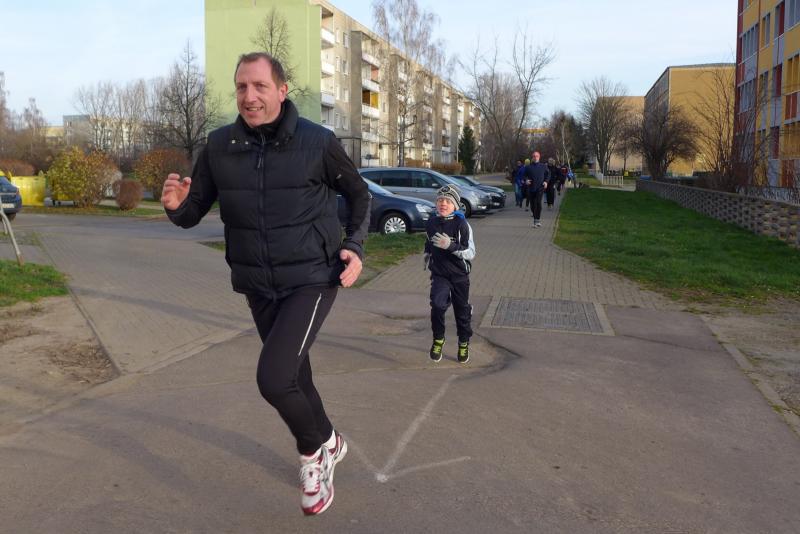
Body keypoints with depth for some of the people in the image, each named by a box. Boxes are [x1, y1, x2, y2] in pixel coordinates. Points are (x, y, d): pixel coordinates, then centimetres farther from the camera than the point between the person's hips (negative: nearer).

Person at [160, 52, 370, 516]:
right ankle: (329, 444, 47)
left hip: (312, 281, -4)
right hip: (258, 287, 5)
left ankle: (313, 452, 13)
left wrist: (355, 246, -9)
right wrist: (176, 204, -21)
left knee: (273, 378, -18)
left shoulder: (317, 142, -12)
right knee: (293, 376, 18)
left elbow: (359, 193, 4)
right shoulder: (220, 146, -3)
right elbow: (193, 214, 2)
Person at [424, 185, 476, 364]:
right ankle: (438, 340, 1)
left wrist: (451, 246, -30)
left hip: (459, 275, -1)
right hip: (439, 274, 2)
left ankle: (464, 343, 33)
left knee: (462, 310, 11)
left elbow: (471, 253, -18)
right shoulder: (431, 223, -1)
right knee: (437, 304, -21)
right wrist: (427, 256, 20)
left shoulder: (461, 225, -14)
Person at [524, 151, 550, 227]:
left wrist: (546, 181, 2)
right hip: (531, 188, 2)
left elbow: (548, 174, 18)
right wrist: (526, 180, -9)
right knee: (532, 205, 5)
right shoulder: (528, 167, 8)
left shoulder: (543, 166, 9)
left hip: (540, 188, -2)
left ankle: (537, 220, -15)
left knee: (538, 203, -18)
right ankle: (538, 219, 25)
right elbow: (525, 176, 12)